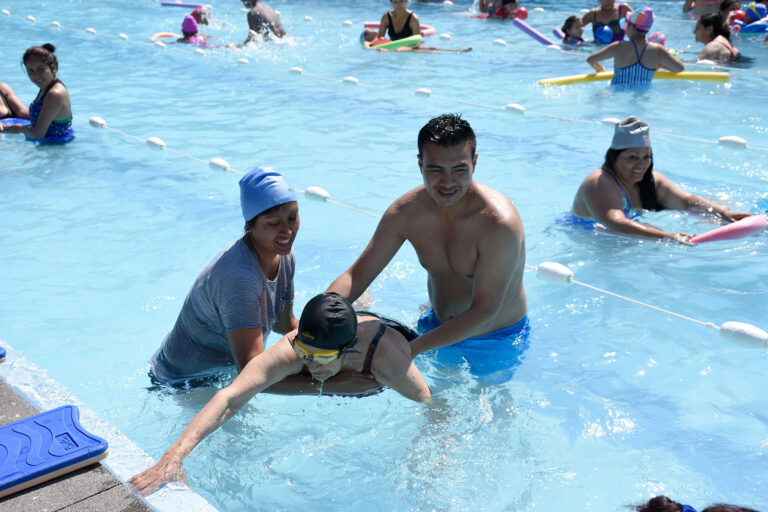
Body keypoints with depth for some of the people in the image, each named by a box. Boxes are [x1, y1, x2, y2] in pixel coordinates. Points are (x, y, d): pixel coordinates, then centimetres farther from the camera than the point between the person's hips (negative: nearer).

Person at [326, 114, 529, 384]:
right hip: (441, 329, 4)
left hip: (497, 340, -4)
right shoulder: (406, 212, -17)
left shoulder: (498, 223, -33)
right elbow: (356, 276, -11)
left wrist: (413, 348, -35)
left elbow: (484, 312, -31)